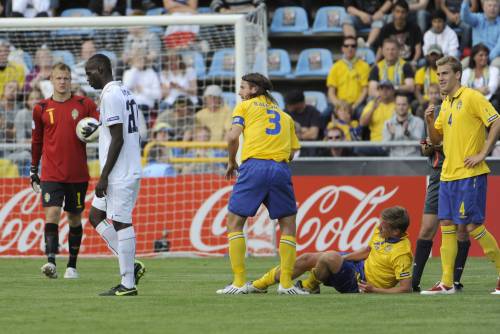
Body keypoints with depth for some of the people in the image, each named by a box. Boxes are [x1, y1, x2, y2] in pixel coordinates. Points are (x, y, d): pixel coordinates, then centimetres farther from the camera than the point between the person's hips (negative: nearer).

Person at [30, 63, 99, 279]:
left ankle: (72, 265, 20)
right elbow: (36, 141, 15)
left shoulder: (85, 105, 2)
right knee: (52, 214, -17)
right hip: (51, 175, 0)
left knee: (74, 218, 9)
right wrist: (33, 170, 16)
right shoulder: (41, 108, 6)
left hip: (78, 174, 1)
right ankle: (51, 262, -25)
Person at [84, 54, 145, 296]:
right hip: (130, 171, 10)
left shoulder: (110, 95, -14)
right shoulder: (125, 93, 16)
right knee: (96, 215, 15)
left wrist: (104, 176, -18)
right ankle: (130, 266, 11)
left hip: (119, 175, -10)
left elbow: (117, 139, -20)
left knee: (121, 222, -7)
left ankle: (128, 284, -4)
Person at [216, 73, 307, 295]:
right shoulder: (284, 115, 26)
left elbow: (233, 136, 0)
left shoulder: (245, 106, 14)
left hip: (254, 166, -3)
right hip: (281, 168, 3)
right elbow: (293, 150, 16)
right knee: (288, 225, 13)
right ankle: (286, 283, 3)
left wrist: (231, 163, 13)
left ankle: (239, 282, -2)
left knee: (235, 222, 7)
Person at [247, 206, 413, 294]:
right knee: (306, 259, 4)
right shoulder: (380, 231, 0)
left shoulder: (402, 254, -24)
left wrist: (375, 291, -30)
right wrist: (343, 257, 4)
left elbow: (405, 288, -25)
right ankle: (259, 285, 11)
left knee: (328, 257, -29)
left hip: (360, 285, -9)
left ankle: (310, 287, 3)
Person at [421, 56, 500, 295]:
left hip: (470, 175, -8)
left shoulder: (472, 97, -9)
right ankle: (446, 283, 4)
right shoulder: (446, 104, 16)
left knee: (473, 225, -9)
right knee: (447, 225, 4)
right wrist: (429, 122, 1)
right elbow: (436, 139, 22)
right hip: (448, 174, 8)